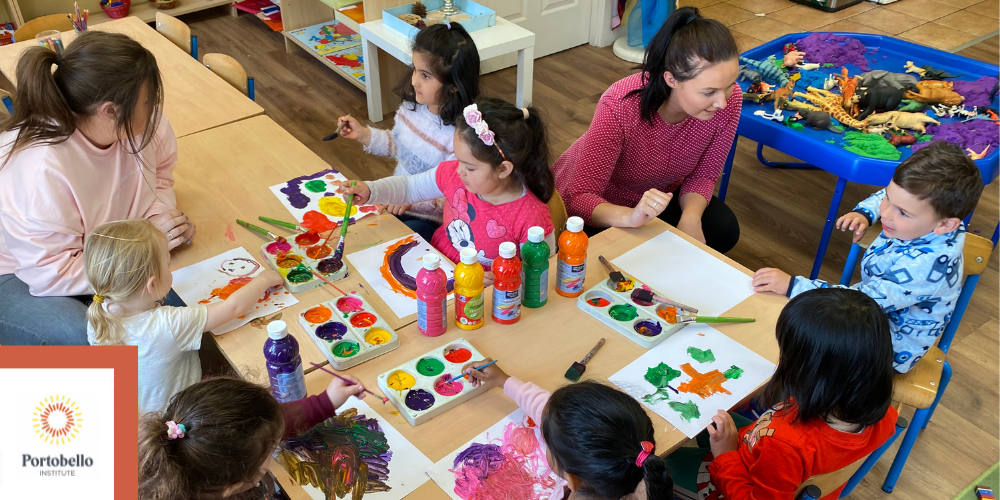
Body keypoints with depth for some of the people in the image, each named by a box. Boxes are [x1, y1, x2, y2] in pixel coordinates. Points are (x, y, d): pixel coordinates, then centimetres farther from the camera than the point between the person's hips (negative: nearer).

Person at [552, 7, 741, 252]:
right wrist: (630, 217, -57)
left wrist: (691, 217, -30)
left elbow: (704, 174, -10)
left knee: (724, 230, -15)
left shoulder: (728, 99, -25)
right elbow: (581, 197, -38)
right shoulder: (620, 107, -38)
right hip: (602, 203, -4)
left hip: (657, 194, 4)